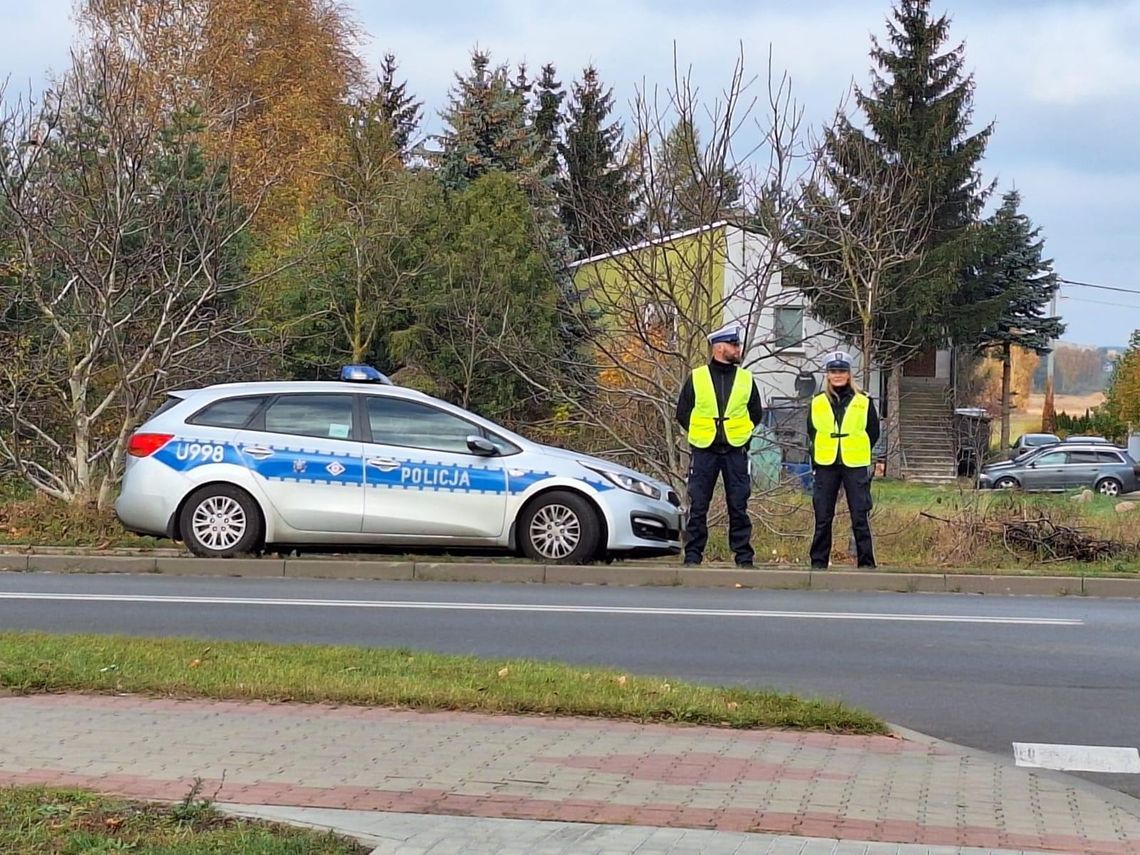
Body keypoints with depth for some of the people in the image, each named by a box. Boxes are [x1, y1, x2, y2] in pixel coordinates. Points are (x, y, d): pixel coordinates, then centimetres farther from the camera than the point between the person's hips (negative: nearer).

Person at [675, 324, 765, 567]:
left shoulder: (746, 379, 8)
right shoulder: (696, 378, 3)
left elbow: (756, 413, 16)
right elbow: (682, 413, 9)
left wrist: (741, 432, 7)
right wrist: (700, 433, 4)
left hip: (736, 451, 1)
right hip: (703, 450, -1)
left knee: (739, 506, 2)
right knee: (698, 506, 0)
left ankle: (744, 555, 7)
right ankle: (693, 555, 5)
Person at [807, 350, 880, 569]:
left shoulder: (864, 403, 4)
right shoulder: (817, 403, 9)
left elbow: (873, 433, 9)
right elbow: (811, 433, 16)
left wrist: (858, 452, 3)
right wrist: (821, 454, 5)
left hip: (855, 466, -2)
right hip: (825, 466, 2)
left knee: (860, 518, -3)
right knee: (823, 518, 4)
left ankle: (866, 562, 2)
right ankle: (819, 561, 11)